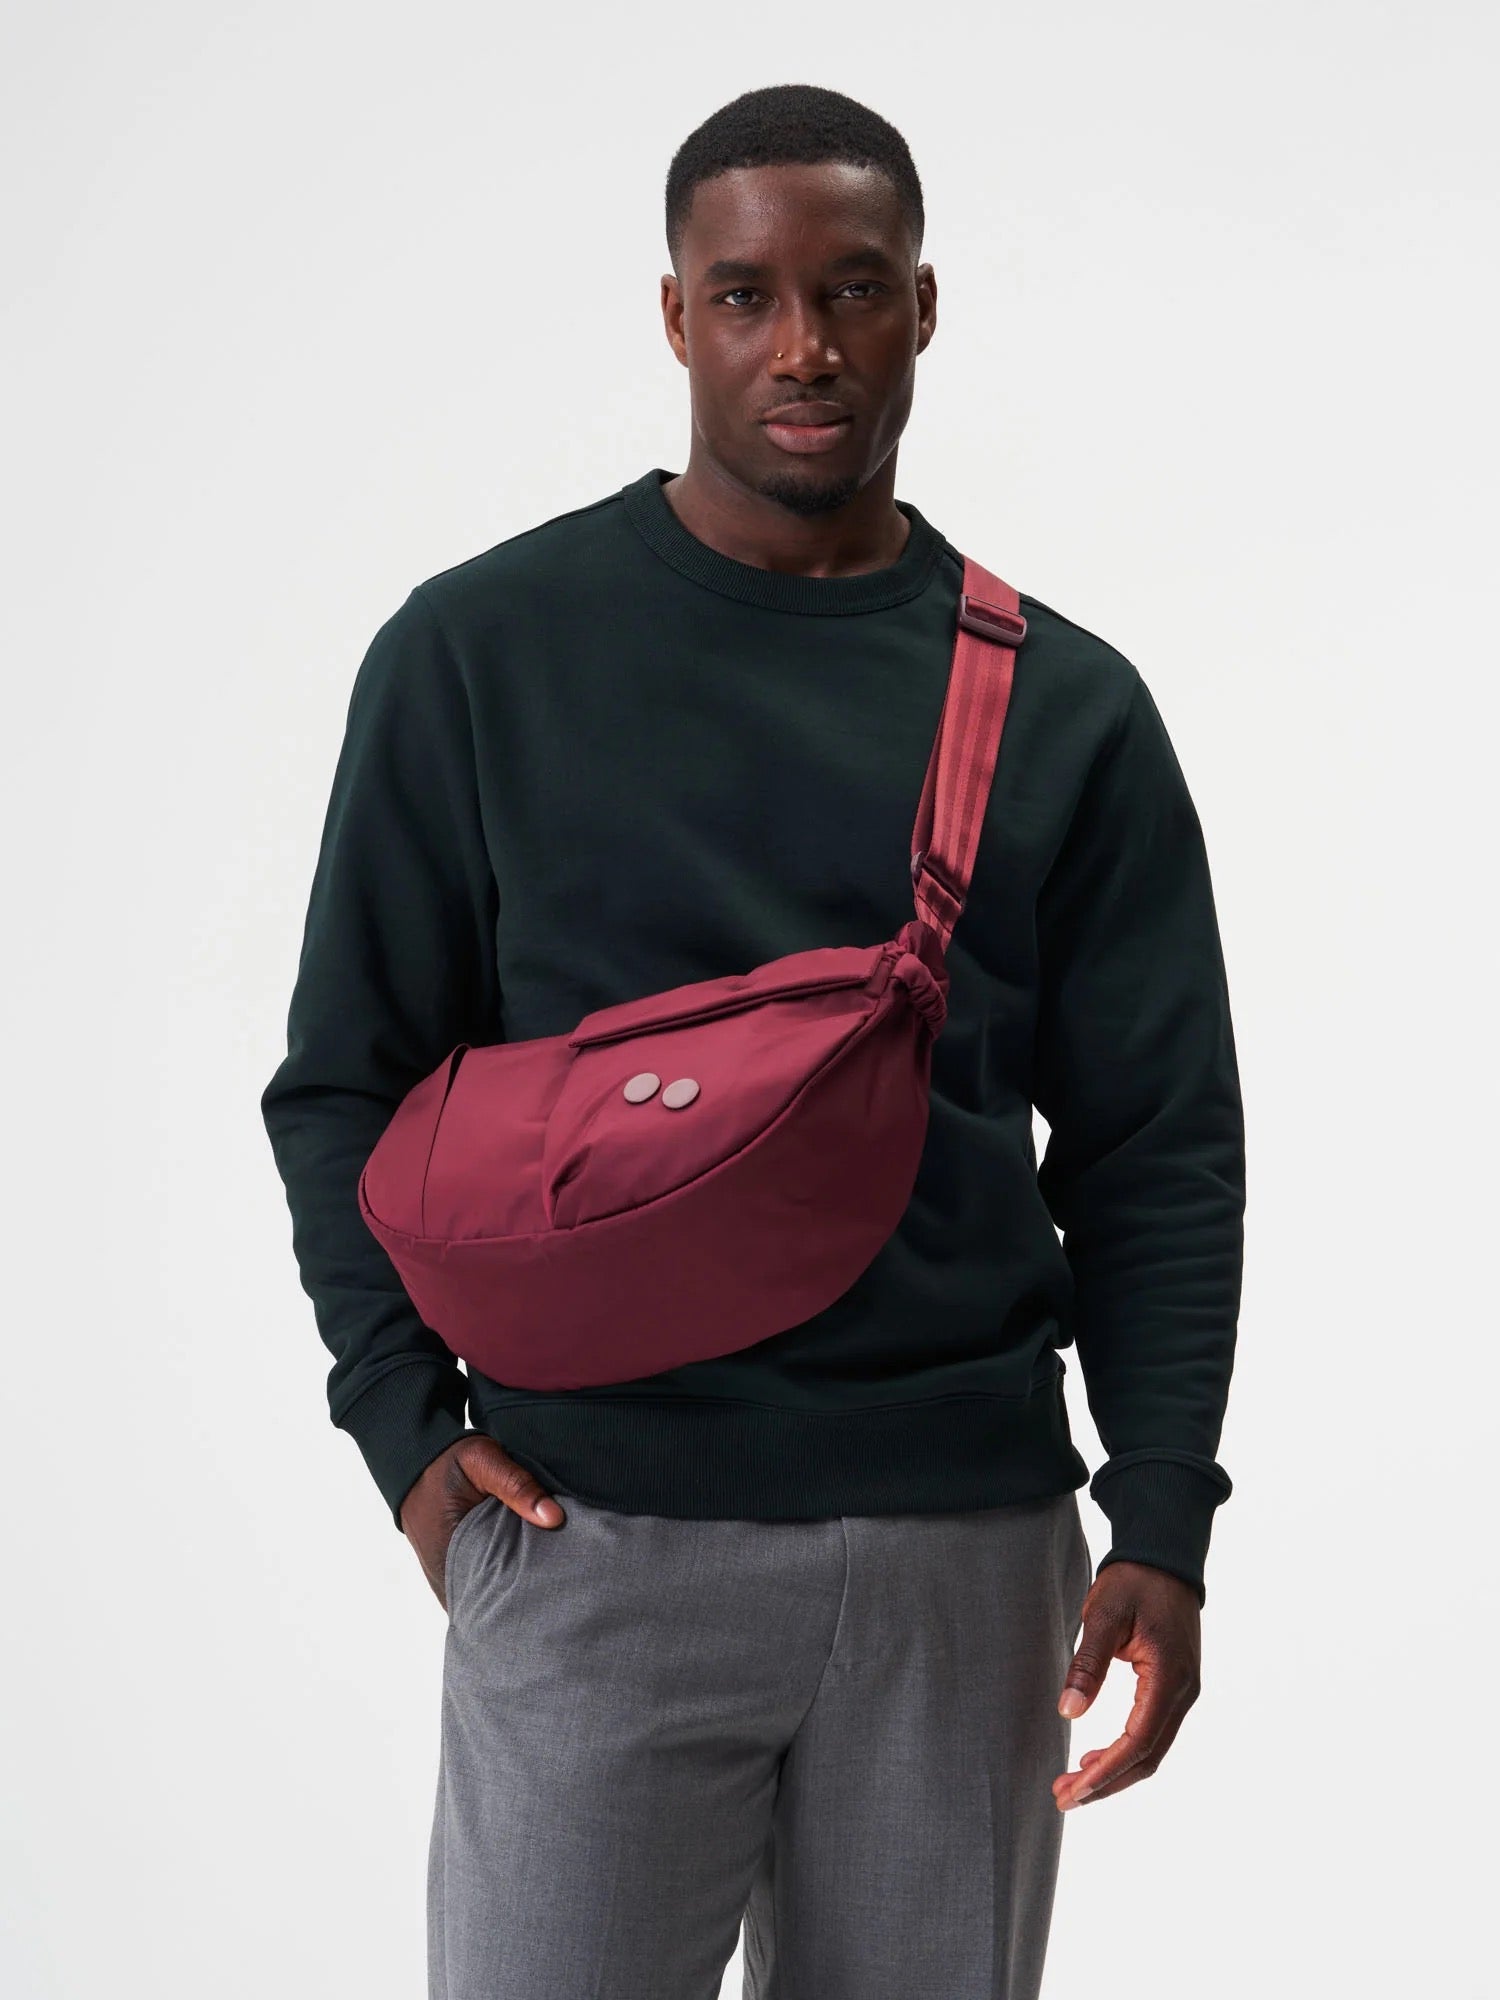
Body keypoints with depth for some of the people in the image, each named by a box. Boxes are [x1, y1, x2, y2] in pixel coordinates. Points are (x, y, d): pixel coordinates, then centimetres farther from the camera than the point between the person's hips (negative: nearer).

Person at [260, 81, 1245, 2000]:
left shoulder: (1066, 708, 7)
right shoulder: (483, 651, 3)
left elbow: (1158, 1147, 7)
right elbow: (347, 1078, 6)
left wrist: (1159, 1521, -3)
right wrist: (406, 1423, -5)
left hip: (968, 1547, 2)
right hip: (594, 1531, -2)